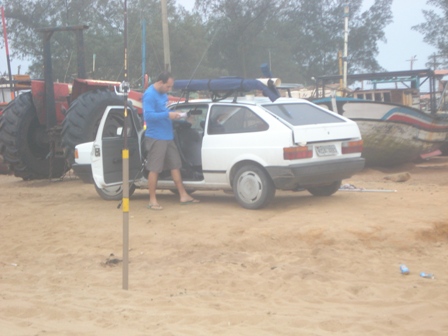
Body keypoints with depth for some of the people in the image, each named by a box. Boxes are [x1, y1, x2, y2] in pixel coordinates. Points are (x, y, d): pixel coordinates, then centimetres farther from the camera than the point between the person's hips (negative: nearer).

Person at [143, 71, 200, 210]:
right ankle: (152, 200, 4)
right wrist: (168, 115, -24)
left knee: (175, 165, 12)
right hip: (156, 138, -9)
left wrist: (173, 114, 5)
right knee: (154, 169, -3)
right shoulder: (150, 95, -16)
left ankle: (183, 196, 19)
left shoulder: (163, 93, 12)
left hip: (168, 136, 9)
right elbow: (148, 115, -24)